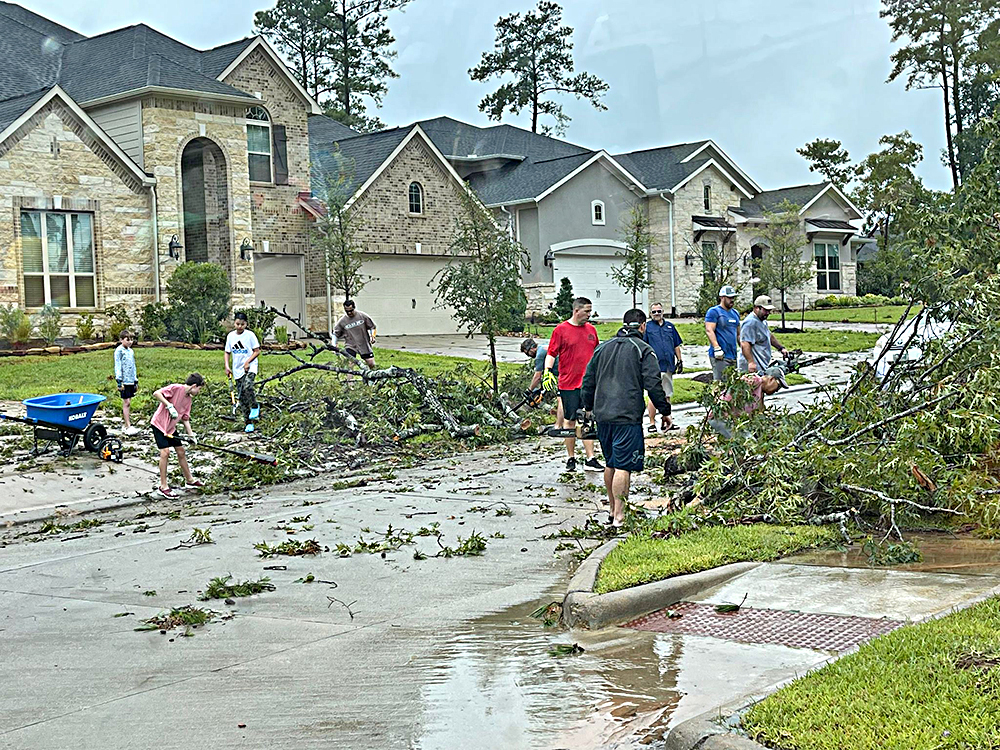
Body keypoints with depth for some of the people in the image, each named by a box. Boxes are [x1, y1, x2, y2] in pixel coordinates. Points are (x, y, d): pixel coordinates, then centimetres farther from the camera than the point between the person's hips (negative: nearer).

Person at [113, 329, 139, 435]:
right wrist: (119, 380, -14)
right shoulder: (119, 351, -6)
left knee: (128, 403, 9)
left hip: (131, 381, 7)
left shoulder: (131, 351, 16)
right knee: (126, 403, -8)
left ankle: (127, 425, 11)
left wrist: (136, 381, 22)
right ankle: (128, 427, -9)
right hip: (124, 381, -7)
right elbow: (118, 366, -9)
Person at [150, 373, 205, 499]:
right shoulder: (176, 388, -19)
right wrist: (169, 406, -31)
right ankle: (163, 487, -8)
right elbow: (156, 394, -28)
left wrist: (191, 434, 1)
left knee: (181, 451, 13)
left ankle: (190, 480, 28)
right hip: (159, 424, -9)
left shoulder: (188, 399, 6)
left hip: (171, 427, 9)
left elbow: (185, 419, 11)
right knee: (165, 452, -15)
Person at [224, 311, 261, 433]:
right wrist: (227, 367, 1)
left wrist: (247, 362, -17)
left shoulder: (250, 335, -6)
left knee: (247, 386, -32)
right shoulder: (230, 336, 5)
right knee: (242, 397, 3)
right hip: (237, 369, 5)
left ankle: (255, 407, -6)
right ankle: (248, 423, 10)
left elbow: (257, 351, -5)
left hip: (250, 367, -4)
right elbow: (227, 352, 13)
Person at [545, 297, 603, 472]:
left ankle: (590, 459, 2)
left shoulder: (591, 330, 11)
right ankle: (571, 458, 14)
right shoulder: (561, 330, -3)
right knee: (570, 421, 4)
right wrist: (547, 371, -17)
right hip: (568, 384, -4)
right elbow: (551, 354, -3)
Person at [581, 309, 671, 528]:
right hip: (628, 416, -6)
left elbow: (588, 381, 18)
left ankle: (613, 510, 27)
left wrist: (589, 407, 29)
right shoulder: (643, 350, -2)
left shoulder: (603, 348, 15)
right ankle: (619, 517, -11)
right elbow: (653, 384, -8)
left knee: (611, 464, 18)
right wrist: (665, 411, 2)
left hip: (602, 415, 6)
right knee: (623, 467, -7)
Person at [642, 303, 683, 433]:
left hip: (668, 367, 5)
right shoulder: (647, 327, 2)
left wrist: (679, 361, 15)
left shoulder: (670, 326, 15)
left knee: (667, 395, 9)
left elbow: (676, 345, 21)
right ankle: (652, 423, -1)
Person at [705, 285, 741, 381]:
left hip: (733, 355, 8)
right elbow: (709, 330, -13)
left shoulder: (735, 313, 22)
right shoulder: (714, 312, -3)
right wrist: (717, 348, -23)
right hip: (720, 356, -8)